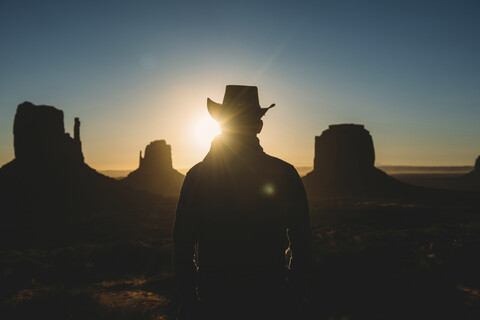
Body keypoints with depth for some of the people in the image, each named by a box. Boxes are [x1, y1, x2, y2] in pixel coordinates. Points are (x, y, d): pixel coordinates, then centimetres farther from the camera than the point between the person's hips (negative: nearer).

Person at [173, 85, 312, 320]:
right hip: (270, 299, 0)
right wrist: (293, 296, 10)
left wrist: (188, 300, 6)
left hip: (214, 299, 0)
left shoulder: (197, 175, -8)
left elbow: (182, 243, -4)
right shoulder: (284, 174, -6)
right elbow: (302, 241, -2)